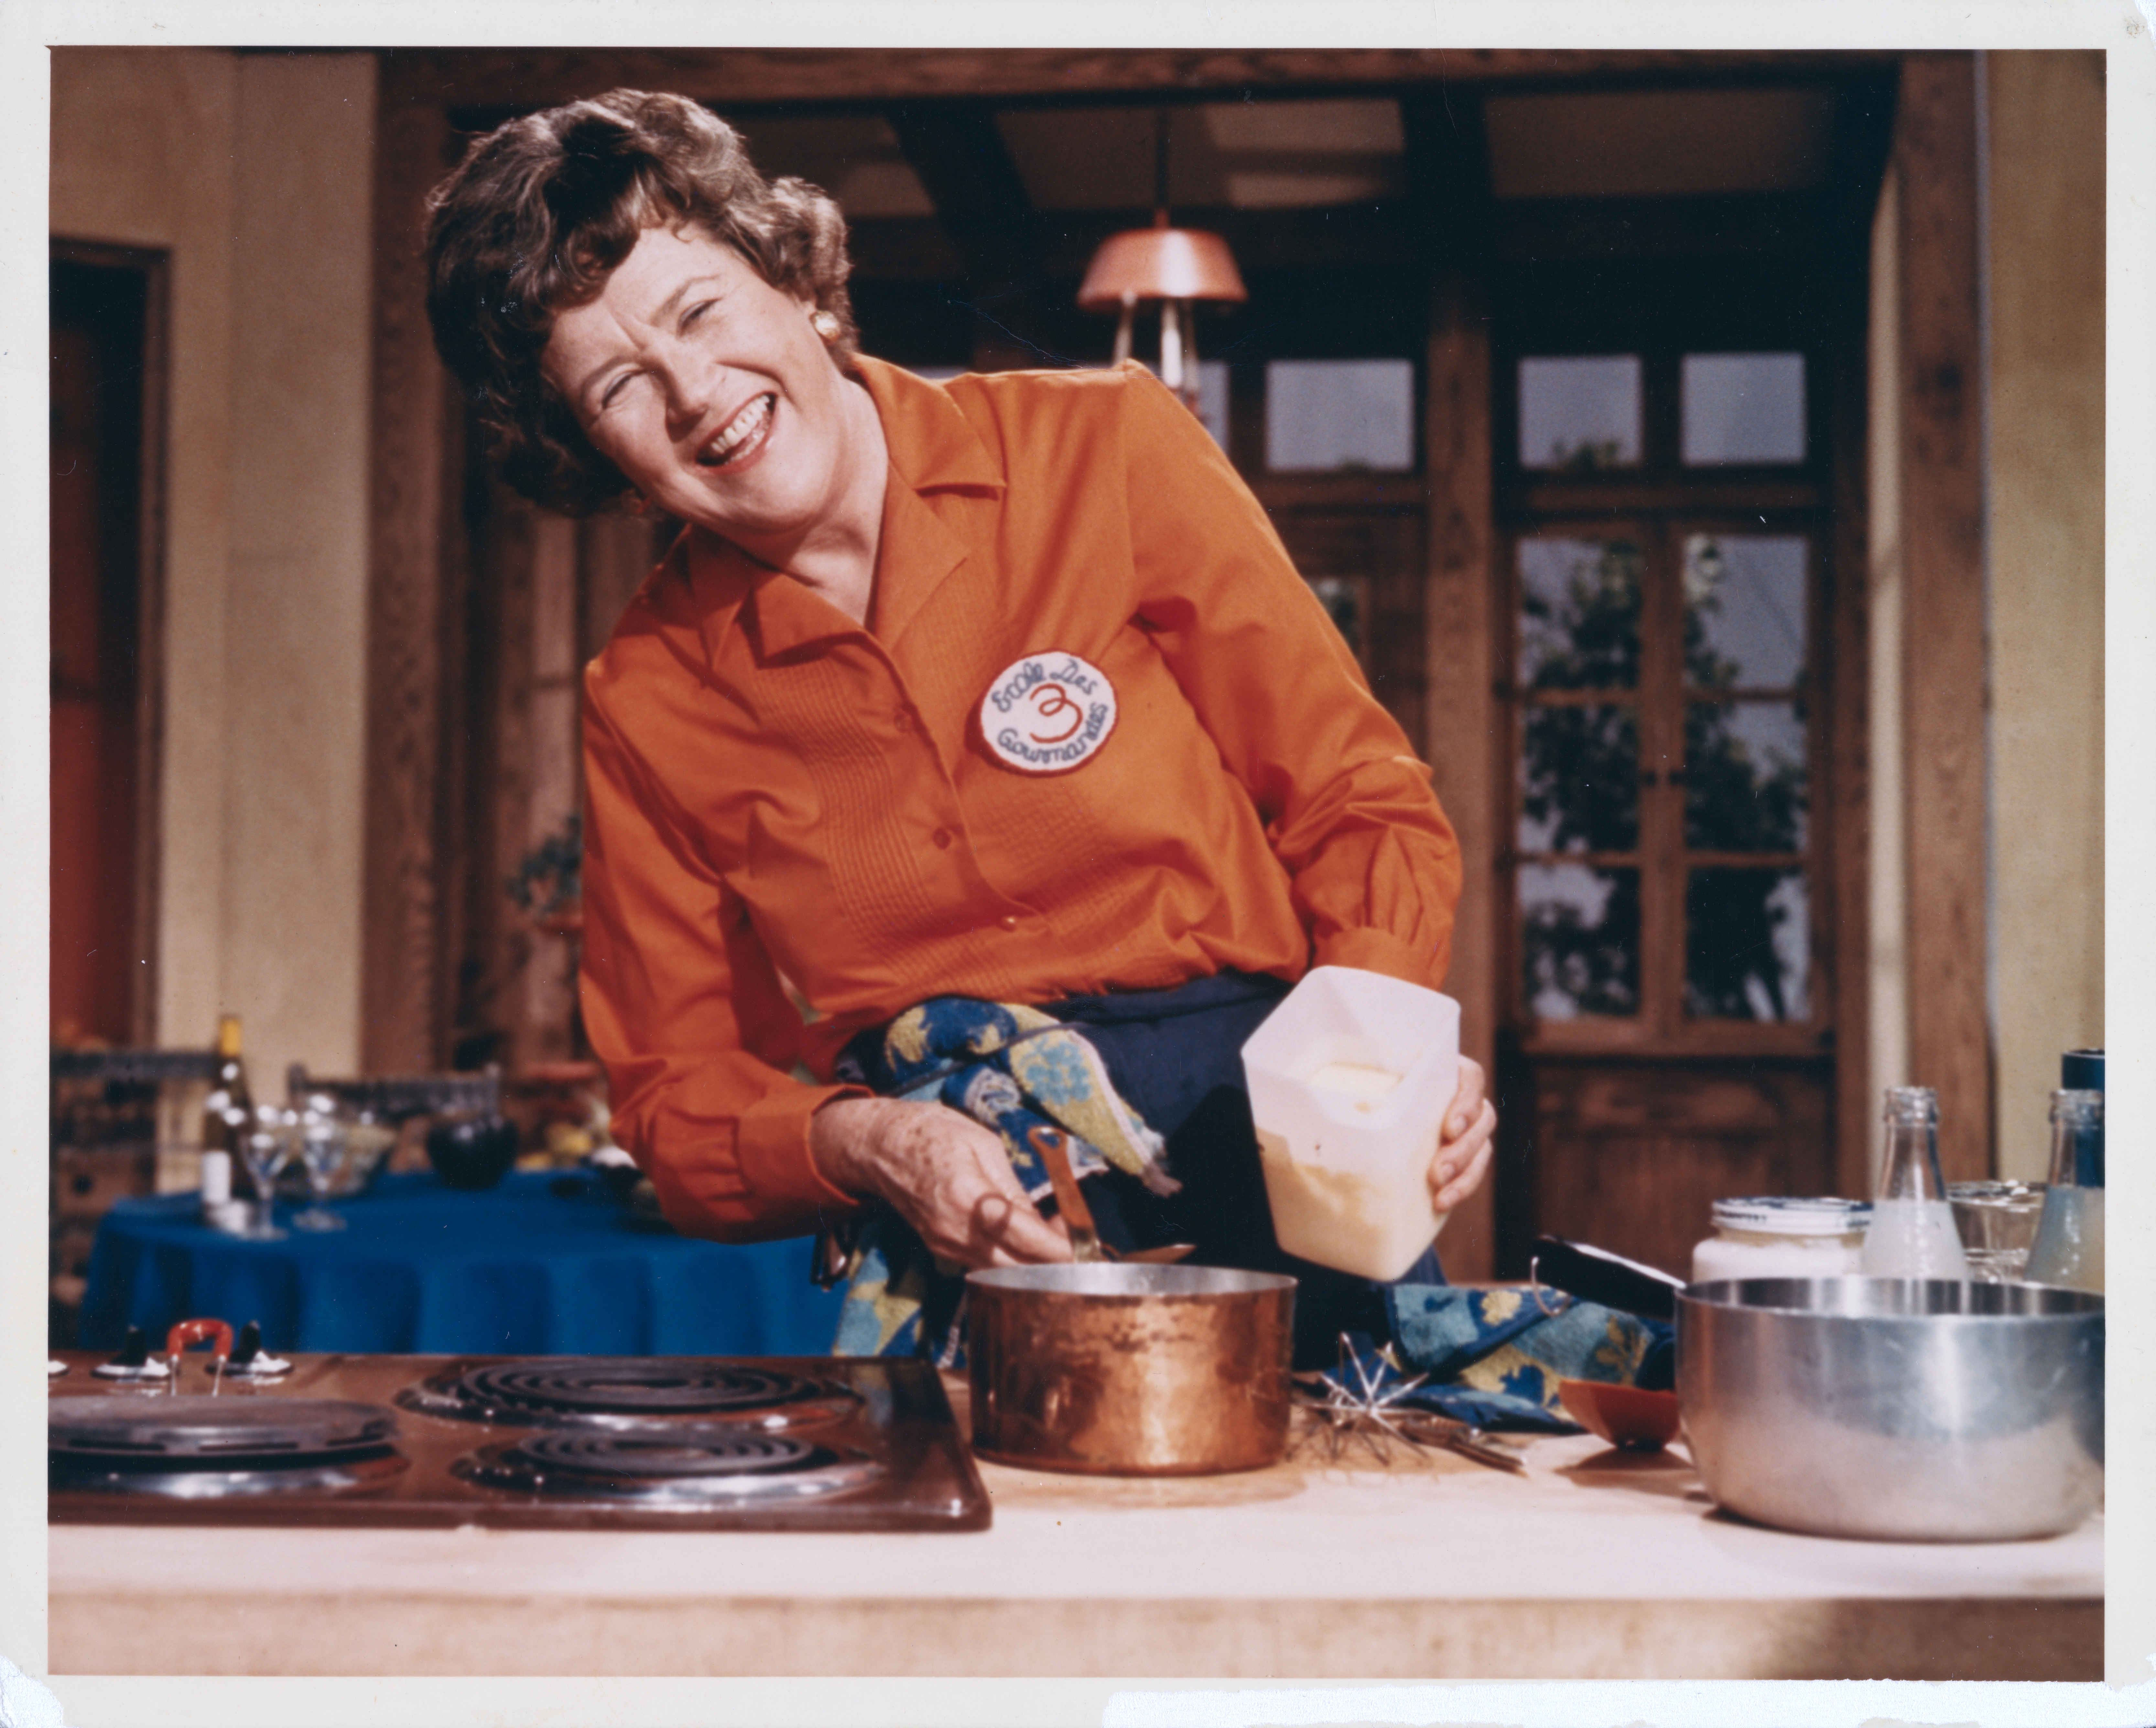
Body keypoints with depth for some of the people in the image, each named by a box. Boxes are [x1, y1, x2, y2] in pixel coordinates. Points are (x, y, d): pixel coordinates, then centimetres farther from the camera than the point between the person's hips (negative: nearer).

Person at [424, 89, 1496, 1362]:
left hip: (1262, 1154, -2)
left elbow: (1360, 804, 6)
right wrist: (864, 1143, -11)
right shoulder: (645, 704, 9)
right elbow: (678, 1098, 12)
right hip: (952, 1243, 2)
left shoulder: (1105, 449, 2)